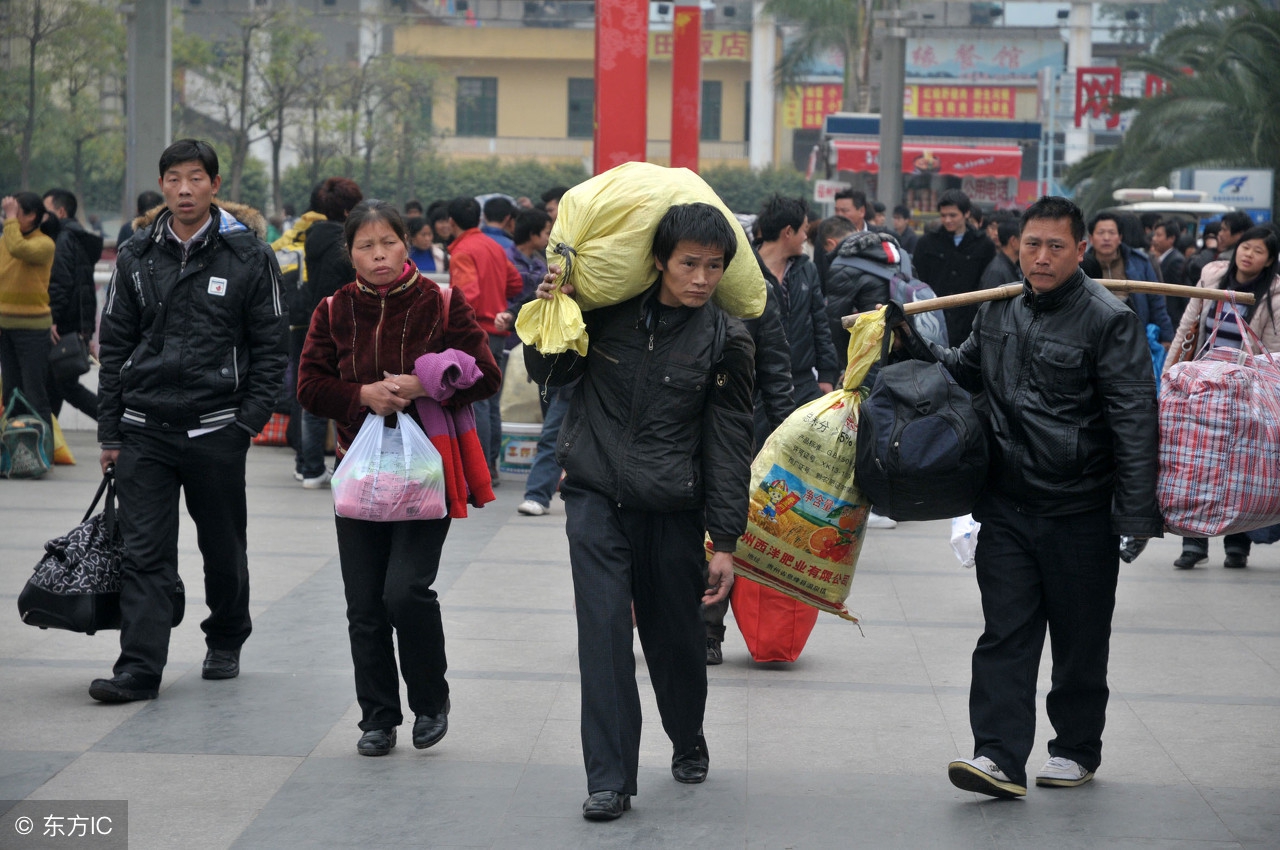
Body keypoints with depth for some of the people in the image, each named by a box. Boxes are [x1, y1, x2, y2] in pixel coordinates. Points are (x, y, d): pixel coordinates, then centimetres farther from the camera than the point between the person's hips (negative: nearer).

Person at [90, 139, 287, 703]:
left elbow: (270, 348, 1)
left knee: (224, 550, 11)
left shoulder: (249, 257, -1)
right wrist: (109, 432, 5)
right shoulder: (137, 257, 7)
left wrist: (248, 422, -8)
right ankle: (139, 670, -6)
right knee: (144, 553, -4)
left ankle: (225, 643, 32)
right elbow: (114, 346, 10)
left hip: (216, 429, -2)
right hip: (144, 429, 2)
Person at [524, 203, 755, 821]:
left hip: (670, 508, 0)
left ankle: (688, 744, 38)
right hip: (595, 496, 1)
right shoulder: (610, 310, 0)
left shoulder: (724, 341, -3)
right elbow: (548, 373, 14)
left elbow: (728, 447, -2)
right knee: (603, 630, -10)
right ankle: (610, 778, -7)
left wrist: (725, 541, -5)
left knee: (674, 636, 10)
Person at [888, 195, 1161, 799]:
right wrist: (914, 346, 9)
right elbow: (966, 370, 27)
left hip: (1079, 514, -4)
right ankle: (1000, 756, -4)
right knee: (1005, 632, -1)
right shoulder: (998, 309, 8)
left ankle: (1076, 748, 25)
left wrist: (1136, 514, -17)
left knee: (1079, 638, 9)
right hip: (1007, 505, 4)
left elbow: (1136, 421, -12)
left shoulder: (1108, 321, -10)